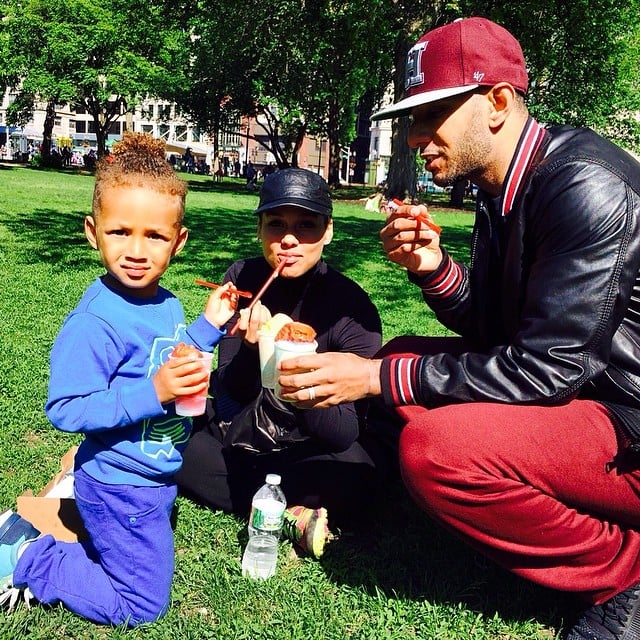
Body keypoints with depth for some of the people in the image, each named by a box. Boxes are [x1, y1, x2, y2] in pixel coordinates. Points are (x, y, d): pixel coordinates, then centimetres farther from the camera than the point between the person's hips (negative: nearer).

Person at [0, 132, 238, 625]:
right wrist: (152, 393, -35)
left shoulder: (168, 306, -1)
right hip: (121, 488, -8)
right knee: (144, 604, 7)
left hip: (158, 476, 8)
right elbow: (66, 410, -28)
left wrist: (207, 326, 3)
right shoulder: (94, 323, -27)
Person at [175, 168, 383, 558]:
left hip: (309, 449, -4)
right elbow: (230, 390, -8)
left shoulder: (353, 309, -20)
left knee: (352, 480, -35)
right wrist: (251, 348, -30)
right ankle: (290, 515, -15)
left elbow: (344, 434, -22)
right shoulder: (243, 280, -10)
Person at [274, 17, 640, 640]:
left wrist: (377, 377, -20)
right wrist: (433, 268, -9)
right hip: (579, 386, 9)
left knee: (435, 448, -29)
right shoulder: (503, 191, 5)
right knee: (403, 361, 10)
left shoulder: (586, 186, -23)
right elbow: (490, 331, 10)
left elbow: (542, 368, -25)